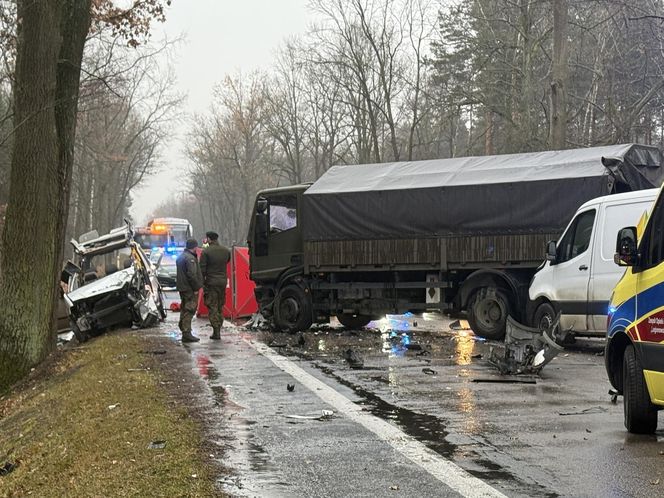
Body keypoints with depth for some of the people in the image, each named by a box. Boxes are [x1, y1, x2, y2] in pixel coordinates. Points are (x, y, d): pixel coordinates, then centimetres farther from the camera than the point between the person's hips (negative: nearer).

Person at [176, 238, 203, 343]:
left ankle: (183, 329, 25)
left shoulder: (180, 257, 16)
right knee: (189, 310, -8)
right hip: (189, 289, -10)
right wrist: (196, 288, -16)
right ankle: (186, 334, -10)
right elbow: (192, 275, -23)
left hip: (182, 287, 10)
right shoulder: (190, 258, -17)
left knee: (184, 309, 17)